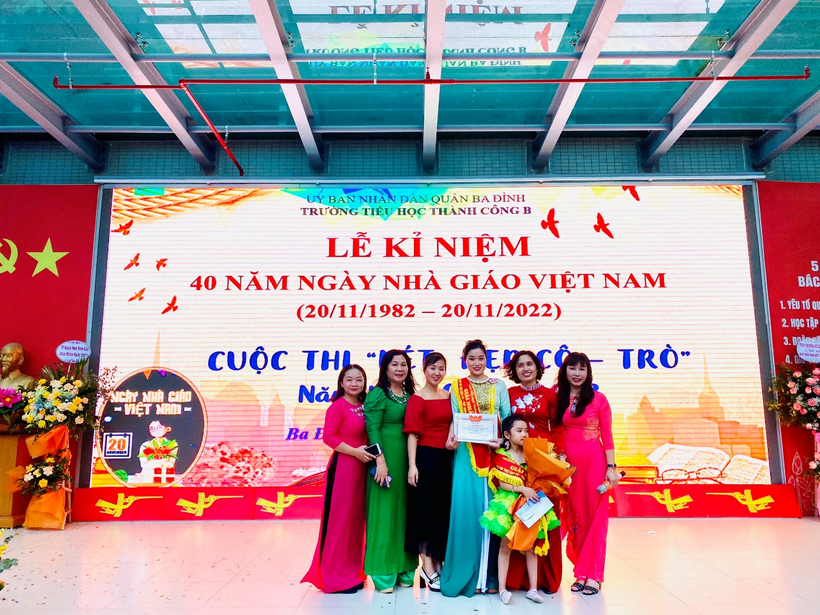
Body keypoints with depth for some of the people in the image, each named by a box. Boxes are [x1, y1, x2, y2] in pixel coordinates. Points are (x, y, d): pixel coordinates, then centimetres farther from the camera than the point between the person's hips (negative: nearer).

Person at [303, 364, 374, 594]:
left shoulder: (364, 406, 10)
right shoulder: (338, 406, -12)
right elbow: (328, 437, -16)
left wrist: (369, 452, 1)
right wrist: (354, 451, -18)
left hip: (360, 467, 8)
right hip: (342, 467, -8)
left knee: (356, 518, 13)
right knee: (339, 519, 0)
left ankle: (351, 572, 26)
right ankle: (336, 577, 12)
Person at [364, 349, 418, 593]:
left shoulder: (410, 395, 11)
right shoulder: (378, 394, -7)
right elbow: (372, 429, -13)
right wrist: (381, 461, -19)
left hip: (407, 460, 6)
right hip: (386, 458, -6)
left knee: (405, 512, 11)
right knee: (384, 511, 0)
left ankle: (404, 569, 24)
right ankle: (382, 573, 12)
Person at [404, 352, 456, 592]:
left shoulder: (448, 396, 10)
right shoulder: (417, 399, -8)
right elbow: (413, 434, -12)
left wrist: (453, 439, -2)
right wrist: (412, 465, -17)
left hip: (446, 458, 6)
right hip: (425, 457, -6)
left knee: (443, 509, 12)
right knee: (426, 508, 2)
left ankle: (436, 561, 26)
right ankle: (427, 566, 13)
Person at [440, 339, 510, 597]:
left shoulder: (499, 386, 9)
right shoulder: (457, 388, 9)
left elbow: (507, 419, 4)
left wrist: (503, 441, -12)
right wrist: (454, 437, -14)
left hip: (495, 453, 1)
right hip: (467, 455, 0)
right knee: (466, 509, -3)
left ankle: (490, 575, 11)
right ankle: (466, 574, 9)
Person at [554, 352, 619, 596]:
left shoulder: (598, 399, -2)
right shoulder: (559, 399, 6)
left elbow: (607, 436, -2)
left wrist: (611, 467, -6)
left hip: (594, 462, -3)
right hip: (568, 463, 3)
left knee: (595, 516, 3)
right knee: (574, 517, 9)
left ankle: (594, 575, 12)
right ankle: (581, 572, 21)